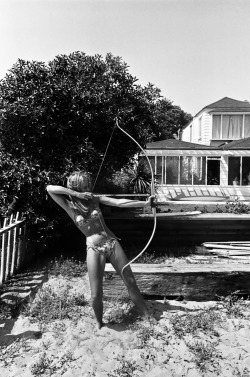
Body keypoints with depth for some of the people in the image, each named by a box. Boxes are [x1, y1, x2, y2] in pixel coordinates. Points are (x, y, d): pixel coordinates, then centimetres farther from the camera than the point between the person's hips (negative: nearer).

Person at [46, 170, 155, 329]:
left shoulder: (95, 199, 4)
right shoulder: (70, 206, -2)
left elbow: (119, 202, -5)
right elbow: (49, 188, -15)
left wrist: (145, 203, -14)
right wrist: (76, 194, -19)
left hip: (112, 242, 3)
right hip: (94, 249, -2)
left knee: (131, 282, 7)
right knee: (96, 295, -1)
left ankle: (147, 316, 23)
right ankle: (99, 324, 27)